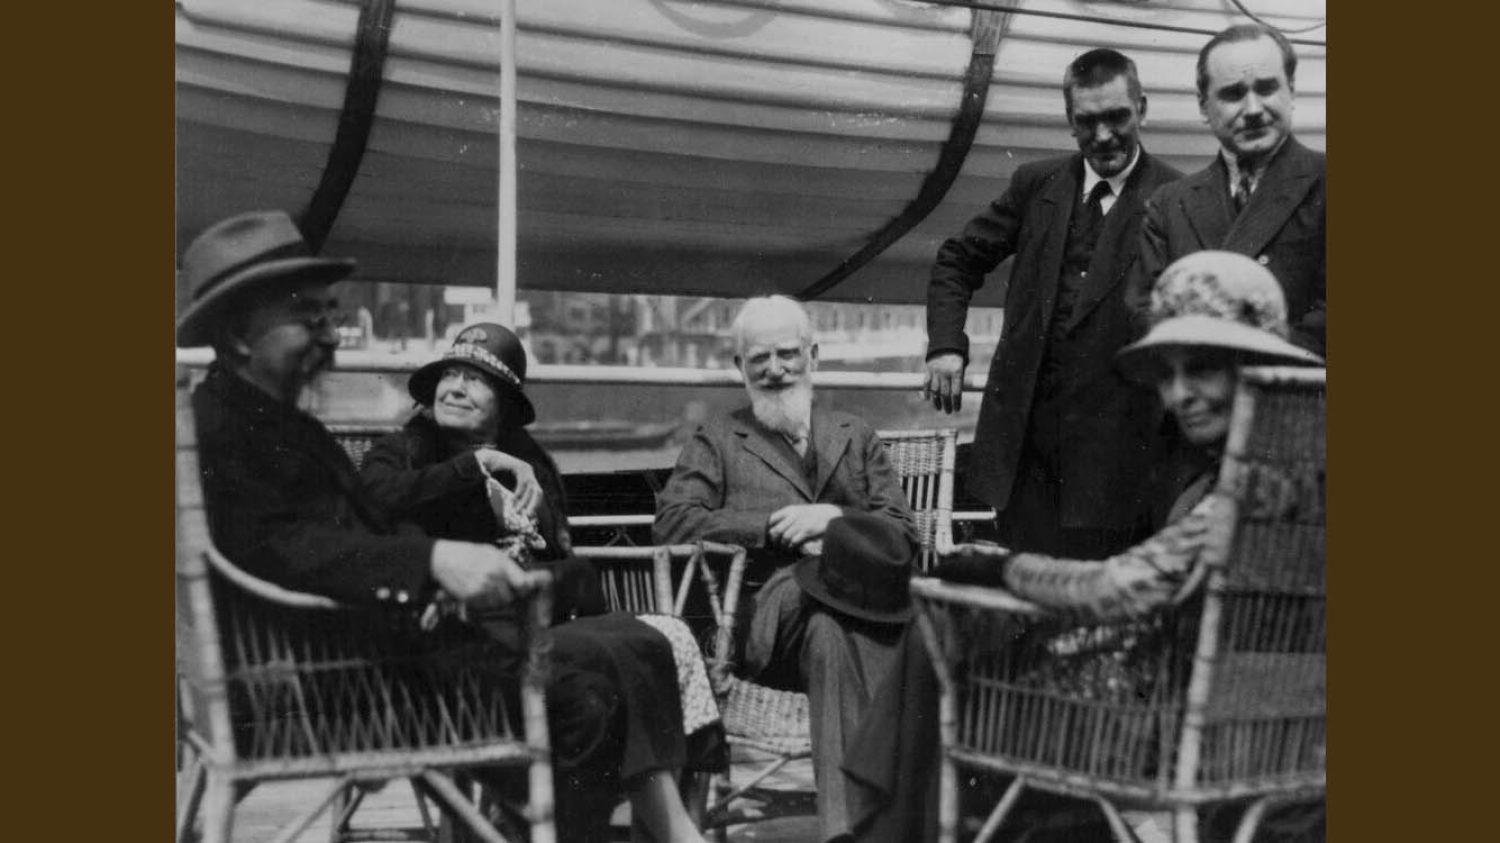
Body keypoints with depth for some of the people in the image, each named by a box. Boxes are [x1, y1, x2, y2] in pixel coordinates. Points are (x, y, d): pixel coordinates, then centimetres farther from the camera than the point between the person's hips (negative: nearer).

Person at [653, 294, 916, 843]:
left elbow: (903, 532, 16)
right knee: (828, 627, -37)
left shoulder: (855, 438, 28)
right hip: (761, 626, -1)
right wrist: (778, 525, -6)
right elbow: (672, 523, 3)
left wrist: (834, 518, -5)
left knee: (827, 628, -36)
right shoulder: (717, 440, 21)